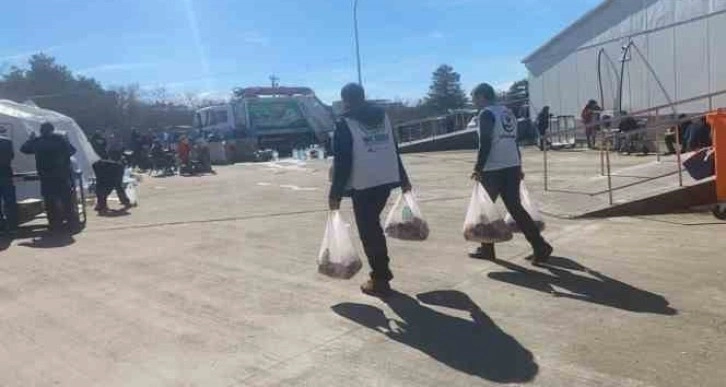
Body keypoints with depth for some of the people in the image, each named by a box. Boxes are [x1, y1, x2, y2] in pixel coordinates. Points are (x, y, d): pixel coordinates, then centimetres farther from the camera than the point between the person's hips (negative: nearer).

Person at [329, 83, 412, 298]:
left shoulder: (345, 124, -7)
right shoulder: (383, 116, 12)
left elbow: (342, 162, -11)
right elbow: (394, 151, 14)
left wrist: (335, 193, -6)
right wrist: (403, 179, 19)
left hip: (363, 184, -6)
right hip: (386, 180, 7)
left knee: (367, 230, 3)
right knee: (373, 224, 21)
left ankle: (379, 280, 7)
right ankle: (382, 270, 25)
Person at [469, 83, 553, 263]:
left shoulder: (486, 114, -8)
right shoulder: (507, 112, 17)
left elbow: (485, 144, -17)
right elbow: (514, 140, 18)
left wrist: (478, 168, -14)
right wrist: (519, 166, 21)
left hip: (493, 169, -7)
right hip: (513, 167, 7)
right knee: (515, 207, 8)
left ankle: (486, 249, 19)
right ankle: (540, 246, -1)